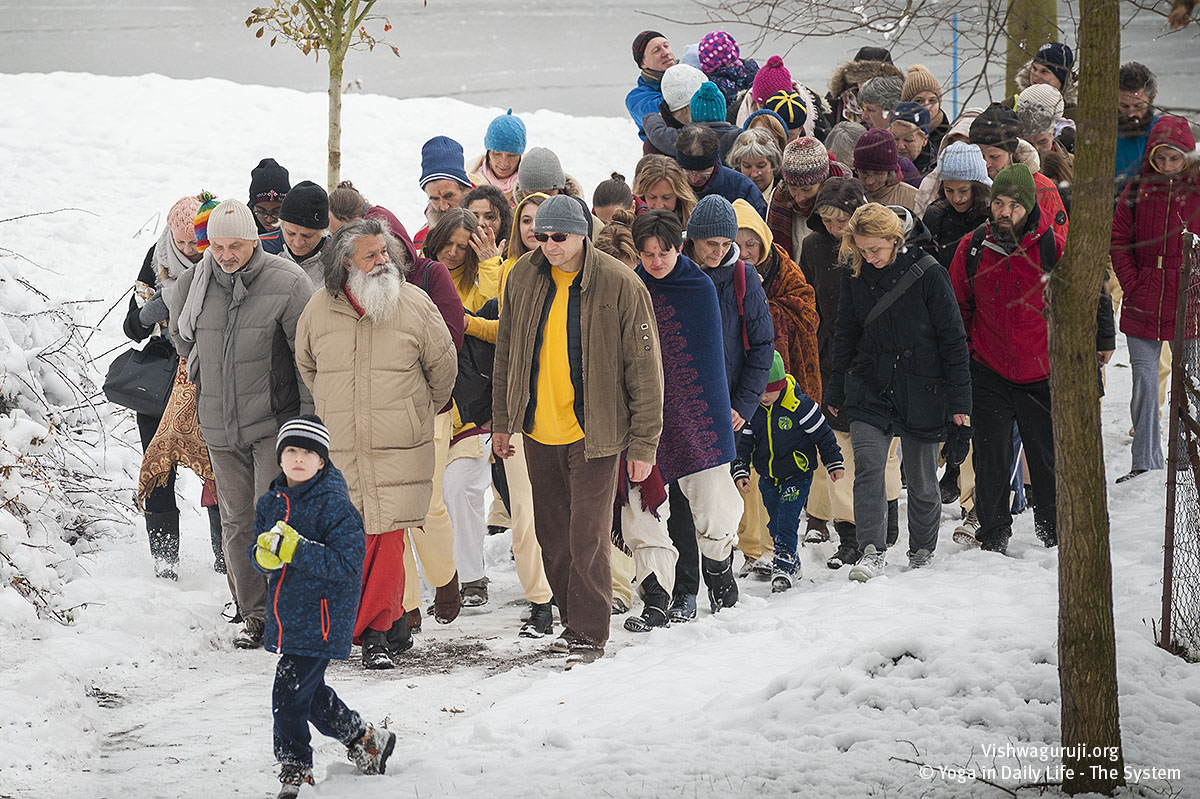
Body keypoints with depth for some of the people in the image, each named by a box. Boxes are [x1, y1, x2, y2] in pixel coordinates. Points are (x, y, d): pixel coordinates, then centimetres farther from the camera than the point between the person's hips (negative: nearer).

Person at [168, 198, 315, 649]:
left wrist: (311, 416, -9)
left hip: (275, 421, -4)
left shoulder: (286, 283, -13)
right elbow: (181, 334, 23)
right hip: (220, 427, 4)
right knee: (237, 523, 7)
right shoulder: (194, 285, 0)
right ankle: (253, 614, 16)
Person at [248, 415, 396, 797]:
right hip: (285, 615, 8)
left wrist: (298, 550, -29)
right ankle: (365, 739, 38)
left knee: (289, 695, -9)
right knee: (311, 694, 19)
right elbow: (256, 553, 9)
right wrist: (265, 554, -16)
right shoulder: (270, 503, 7)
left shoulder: (336, 506, -15)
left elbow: (347, 565, -20)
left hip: (322, 617, -8)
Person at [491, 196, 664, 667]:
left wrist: (644, 444, -10)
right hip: (539, 431, 5)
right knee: (553, 535, 12)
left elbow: (645, 369, -9)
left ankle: (590, 634, 4)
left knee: (587, 537, -6)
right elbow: (507, 354, 14)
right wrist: (502, 420, 14)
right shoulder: (523, 278, 1)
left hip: (594, 433, -5)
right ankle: (572, 619, 26)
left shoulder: (620, 285, -12)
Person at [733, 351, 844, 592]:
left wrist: (834, 463, 0)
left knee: (786, 520, -17)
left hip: (797, 477, -5)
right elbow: (743, 443, 1)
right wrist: (740, 472, -10)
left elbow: (823, 434, -6)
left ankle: (784, 565, -15)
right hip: (768, 479, 5)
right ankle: (792, 565, 27)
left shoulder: (799, 405, -16)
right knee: (774, 524, 12)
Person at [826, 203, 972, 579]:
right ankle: (872, 552, -15)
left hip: (921, 392, -2)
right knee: (868, 466, -16)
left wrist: (959, 398, -6)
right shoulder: (854, 275, 0)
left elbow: (952, 337, -5)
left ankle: (922, 553, 26)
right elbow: (845, 336, 13)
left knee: (922, 479, 7)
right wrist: (837, 390, 15)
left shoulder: (926, 273, -11)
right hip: (869, 389, 2)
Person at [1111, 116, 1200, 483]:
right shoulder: (1137, 191, 3)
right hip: (1143, 308, 2)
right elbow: (1119, 241, 7)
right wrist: (1132, 285, -2)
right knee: (1144, 384, 3)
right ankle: (1145, 464, 9)